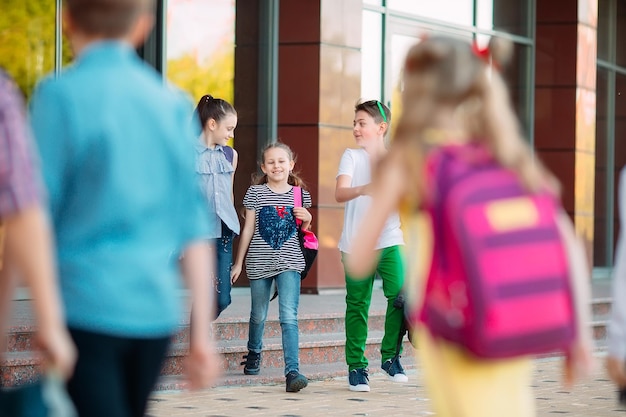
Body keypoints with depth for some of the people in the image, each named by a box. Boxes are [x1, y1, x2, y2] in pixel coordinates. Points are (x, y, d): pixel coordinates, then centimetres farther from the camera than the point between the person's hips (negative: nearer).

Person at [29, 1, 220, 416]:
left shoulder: (61, 95, -6)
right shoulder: (173, 104, 9)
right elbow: (194, 228, 8)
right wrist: (202, 334, 11)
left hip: (86, 307, -5)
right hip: (157, 310, 5)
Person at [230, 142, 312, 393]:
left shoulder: (300, 194, 5)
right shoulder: (256, 192, 0)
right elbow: (248, 228, 5)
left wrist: (307, 219, -6)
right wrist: (238, 262, 6)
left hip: (289, 262, -1)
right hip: (259, 262, 1)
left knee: (289, 317, -13)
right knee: (258, 315, 17)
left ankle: (292, 371, -19)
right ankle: (254, 354, 44)